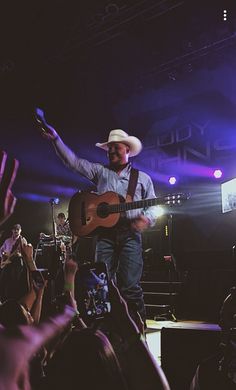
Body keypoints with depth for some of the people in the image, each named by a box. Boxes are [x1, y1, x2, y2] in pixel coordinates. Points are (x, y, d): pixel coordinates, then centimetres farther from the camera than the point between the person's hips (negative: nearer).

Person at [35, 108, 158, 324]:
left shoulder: (143, 178, 15)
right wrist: (55, 138, -2)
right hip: (105, 232, 2)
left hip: (130, 233, -2)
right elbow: (73, 160, 8)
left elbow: (153, 207, 11)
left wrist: (146, 219, -12)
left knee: (130, 286, -9)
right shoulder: (100, 171, 17)